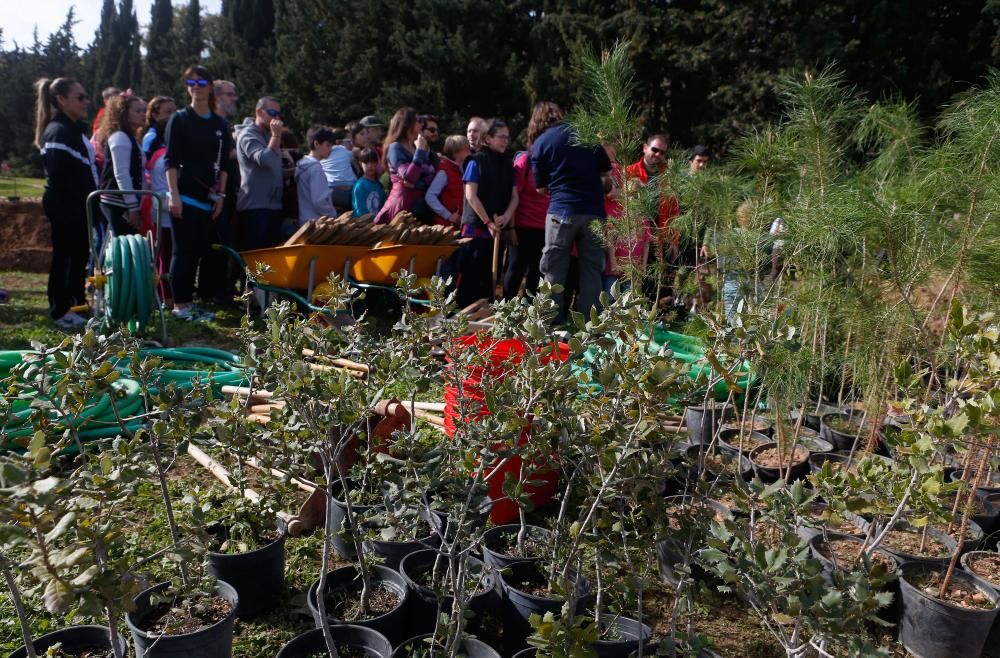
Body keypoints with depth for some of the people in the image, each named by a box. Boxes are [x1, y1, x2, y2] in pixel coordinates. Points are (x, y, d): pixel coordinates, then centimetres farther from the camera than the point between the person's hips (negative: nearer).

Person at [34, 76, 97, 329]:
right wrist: (72, 207, -22)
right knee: (65, 255, -3)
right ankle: (60, 311, 5)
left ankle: (78, 305, 25)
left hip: (76, 205, 10)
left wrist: (88, 203, 16)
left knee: (78, 255, 15)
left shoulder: (73, 129, 17)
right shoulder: (59, 132, -15)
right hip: (66, 206, -10)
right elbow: (59, 177, -22)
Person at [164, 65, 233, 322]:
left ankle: (190, 301, 14)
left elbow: (223, 164, 14)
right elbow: (170, 160, -5)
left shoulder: (219, 124, 13)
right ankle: (180, 304, 3)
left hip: (208, 197, 5)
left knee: (199, 250, 5)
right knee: (184, 250, -4)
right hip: (185, 195, -4)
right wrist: (174, 195, -13)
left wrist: (220, 195, 6)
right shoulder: (180, 119, 0)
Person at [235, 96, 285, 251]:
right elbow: (265, 160, -23)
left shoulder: (269, 134, 19)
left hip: (273, 205, 9)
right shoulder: (248, 135, -6)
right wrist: (276, 135, -15)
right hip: (254, 207, -8)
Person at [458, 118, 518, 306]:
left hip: (499, 228, 5)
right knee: (470, 274, -6)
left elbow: (514, 196, 10)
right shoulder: (477, 161, -2)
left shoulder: (508, 164, 13)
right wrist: (488, 222, -12)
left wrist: (507, 216, -9)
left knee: (490, 275, 8)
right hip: (476, 225, -5)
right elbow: (471, 195, -9)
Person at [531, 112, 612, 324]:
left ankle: (552, 320, 5)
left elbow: (541, 186, 7)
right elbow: (606, 168, 14)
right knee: (592, 269, 8)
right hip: (594, 211, 2)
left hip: (561, 211, -2)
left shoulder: (539, 143, 3)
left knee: (554, 271, 5)